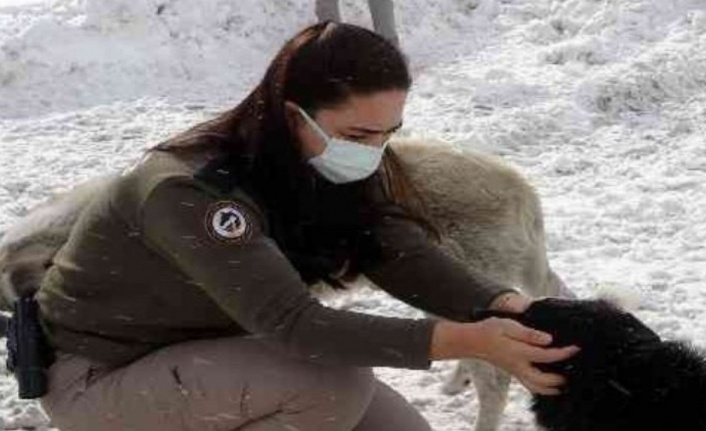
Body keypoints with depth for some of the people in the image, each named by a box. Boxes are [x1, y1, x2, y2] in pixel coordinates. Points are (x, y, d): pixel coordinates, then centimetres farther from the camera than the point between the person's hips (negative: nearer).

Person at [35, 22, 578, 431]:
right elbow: (292, 321, -39)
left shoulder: (329, 169, -8)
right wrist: (468, 341, -46)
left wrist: (510, 308, -37)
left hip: (210, 349, 8)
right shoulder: (192, 189, -33)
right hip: (100, 378, -8)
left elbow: (410, 259, -16)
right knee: (335, 385, -28)